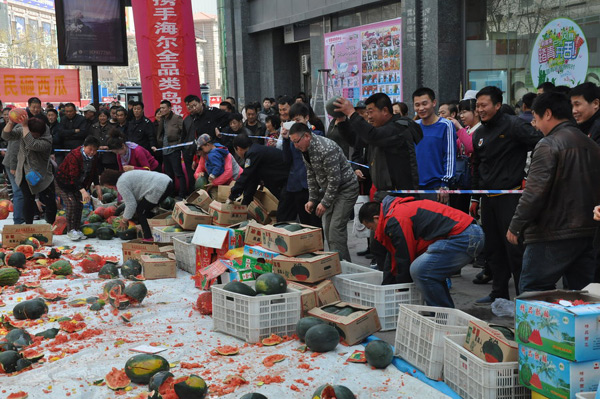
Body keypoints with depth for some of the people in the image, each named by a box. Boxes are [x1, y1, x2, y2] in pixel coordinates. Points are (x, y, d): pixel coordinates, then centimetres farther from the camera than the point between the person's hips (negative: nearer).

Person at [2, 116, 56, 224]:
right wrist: (11, 122, -28)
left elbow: (32, 144, -38)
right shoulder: (22, 132, -4)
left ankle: (50, 225, 18)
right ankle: (28, 225, 18)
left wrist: (24, 126, -38)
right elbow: (6, 136, -11)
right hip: (24, 174, 4)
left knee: (49, 201, 1)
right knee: (28, 200, 8)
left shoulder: (47, 140, -22)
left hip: (41, 175, -4)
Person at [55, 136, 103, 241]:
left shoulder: (94, 156, -7)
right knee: (71, 204, -16)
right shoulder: (74, 155, -30)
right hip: (64, 182, -7)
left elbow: (94, 173, 5)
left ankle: (77, 229, 12)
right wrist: (83, 191, -46)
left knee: (80, 205, 1)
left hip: (78, 184, 7)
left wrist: (97, 187, -8)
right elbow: (74, 176, -35)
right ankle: (70, 230, -7)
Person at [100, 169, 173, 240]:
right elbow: (132, 199, 29)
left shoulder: (121, 184, -6)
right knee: (145, 210, 20)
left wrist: (124, 221, 5)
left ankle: (148, 238, -3)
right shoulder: (125, 176, 24)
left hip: (159, 188, -11)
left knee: (141, 211, -2)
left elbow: (131, 204, -8)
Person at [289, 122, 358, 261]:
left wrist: (325, 203, -20)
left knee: (336, 228, -15)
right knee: (327, 228, 8)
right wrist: (312, 199, 7)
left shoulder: (326, 149, -28)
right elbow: (311, 175, 13)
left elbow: (334, 179, -26)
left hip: (345, 188, -9)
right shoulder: (305, 150, 2)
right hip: (329, 189, 9)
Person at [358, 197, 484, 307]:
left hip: (463, 237, -11)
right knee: (432, 272, 20)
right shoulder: (399, 210, 24)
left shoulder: (395, 220, -10)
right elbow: (392, 256, 29)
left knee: (420, 270, -15)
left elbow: (405, 260, -6)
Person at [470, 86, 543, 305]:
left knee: (514, 247, -5)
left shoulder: (513, 125, -9)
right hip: (488, 197, 7)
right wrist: (474, 198, 19)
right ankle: (499, 293, 22)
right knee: (494, 247, 12)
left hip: (510, 196, -7)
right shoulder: (479, 134, 15)